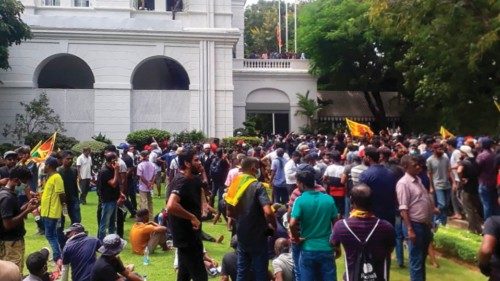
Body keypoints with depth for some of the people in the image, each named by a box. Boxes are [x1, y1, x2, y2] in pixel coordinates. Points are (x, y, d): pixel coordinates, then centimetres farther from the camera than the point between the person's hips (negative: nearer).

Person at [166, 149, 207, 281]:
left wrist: (202, 173, 7)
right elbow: (171, 206, -39)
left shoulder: (190, 179, 7)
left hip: (188, 233, 10)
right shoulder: (182, 181, -23)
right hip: (186, 235, -10)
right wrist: (192, 217, -28)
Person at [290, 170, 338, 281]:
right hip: (327, 248, 3)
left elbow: (292, 224, -22)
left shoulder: (300, 200, -11)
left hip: (308, 249, -2)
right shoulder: (329, 199, 0)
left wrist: (297, 238, -4)